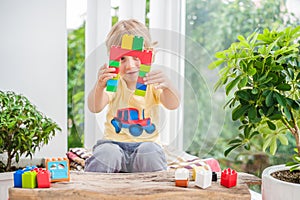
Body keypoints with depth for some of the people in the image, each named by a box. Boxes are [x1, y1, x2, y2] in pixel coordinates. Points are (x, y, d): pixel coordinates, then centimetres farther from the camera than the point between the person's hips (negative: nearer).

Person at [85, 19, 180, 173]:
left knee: (150, 152, -33)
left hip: (147, 142, 0)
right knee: (107, 153, -32)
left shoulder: (153, 84, -2)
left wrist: (167, 86, -44)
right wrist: (99, 86, -42)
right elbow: (94, 108, -19)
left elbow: (173, 105, -20)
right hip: (114, 142, 0)